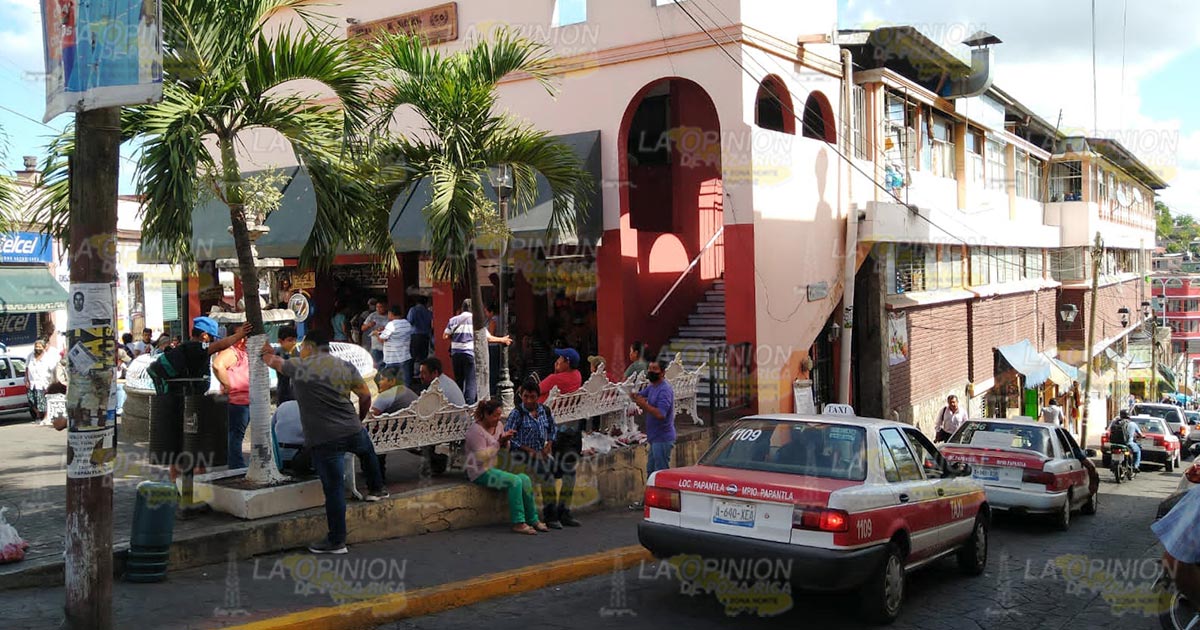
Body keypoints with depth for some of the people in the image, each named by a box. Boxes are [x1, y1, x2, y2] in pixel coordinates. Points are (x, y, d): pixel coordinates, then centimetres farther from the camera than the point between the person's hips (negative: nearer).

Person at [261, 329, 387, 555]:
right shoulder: (346, 366, 6)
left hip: (323, 440, -3)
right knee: (367, 449, 36)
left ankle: (337, 541, 8)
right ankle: (376, 488, 49)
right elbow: (366, 396, 8)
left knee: (333, 488, 0)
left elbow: (273, 361, 18)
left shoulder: (299, 366, -1)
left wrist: (267, 352, 40)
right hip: (353, 432, 4)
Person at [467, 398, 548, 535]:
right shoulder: (476, 430, -15)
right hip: (481, 472, -8)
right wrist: (498, 442, -20)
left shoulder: (499, 425, 10)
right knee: (515, 481, -27)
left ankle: (533, 520, -6)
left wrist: (506, 441, -4)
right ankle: (518, 523, -22)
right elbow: (481, 456, -22)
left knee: (525, 479, -13)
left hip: (495, 468, 8)